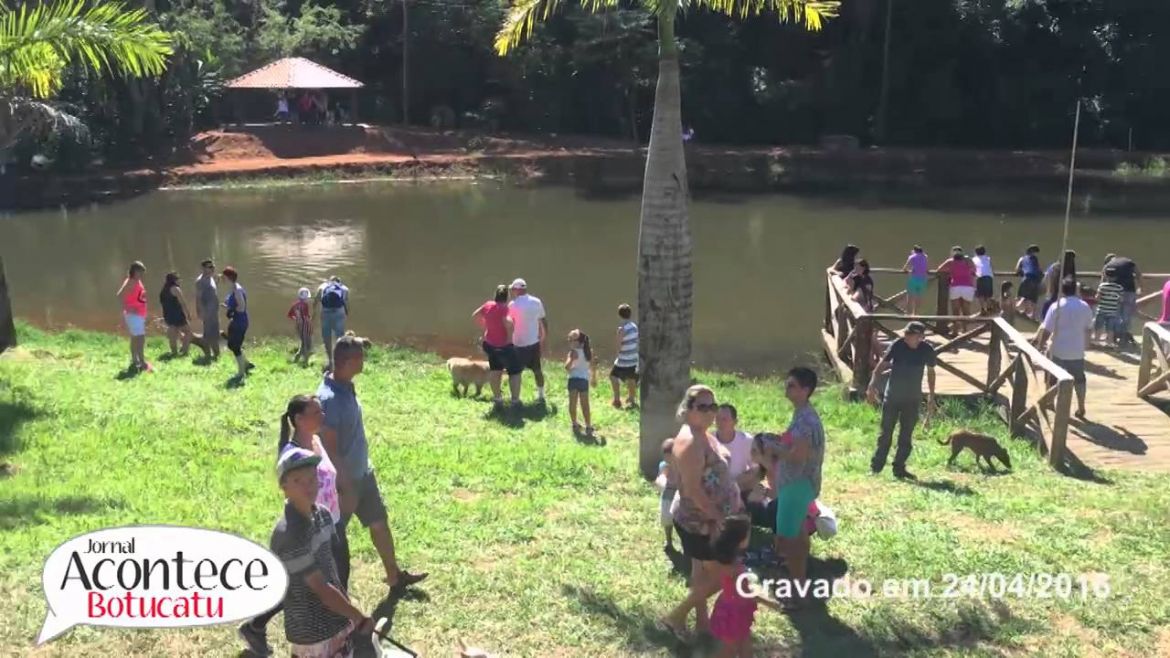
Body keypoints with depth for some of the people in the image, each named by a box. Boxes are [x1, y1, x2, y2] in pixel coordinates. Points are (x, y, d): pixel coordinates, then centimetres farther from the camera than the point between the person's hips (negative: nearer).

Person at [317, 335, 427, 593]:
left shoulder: (346, 386, 0)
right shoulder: (329, 398, -28)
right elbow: (330, 449, -26)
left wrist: (356, 479, 20)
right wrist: (346, 489, -22)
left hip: (362, 473, 9)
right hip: (343, 480, -9)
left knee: (379, 522, 21)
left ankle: (395, 576, 38)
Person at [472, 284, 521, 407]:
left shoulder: (488, 305, -3)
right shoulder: (504, 308, -23)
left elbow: (474, 316, 12)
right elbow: (509, 323, -41)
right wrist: (510, 337, -25)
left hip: (489, 344, 7)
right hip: (503, 346, -7)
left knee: (495, 371, 22)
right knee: (514, 372, 8)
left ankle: (498, 398, 30)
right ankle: (515, 401, 9)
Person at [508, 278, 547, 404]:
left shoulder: (513, 305, -13)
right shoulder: (537, 302, 1)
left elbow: (509, 324, -9)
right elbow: (543, 320, 8)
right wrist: (544, 336, 20)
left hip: (519, 344, -5)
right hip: (534, 342, 5)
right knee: (537, 370, 17)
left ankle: (515, 400, 0)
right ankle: (540, 396, 26)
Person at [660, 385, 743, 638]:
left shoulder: (704, 435, 7)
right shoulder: (689, 441, -25)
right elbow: (693, 488, -27)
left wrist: (735, 503, 17)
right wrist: (717, 517, -24)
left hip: (705, 520, 9)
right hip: (701, 522, -9)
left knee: (703, 571, 19)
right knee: (720, 575, 1)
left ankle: (702, 621, 32)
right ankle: (677, 616, 11)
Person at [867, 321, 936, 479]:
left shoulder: (927, 350, -8)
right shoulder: (898, 345, -14)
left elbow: (930, 372, 6)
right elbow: (882, 364, -11)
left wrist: (931, 397, 9)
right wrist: (873, 384, -22)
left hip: (913, 400, 2)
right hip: (892, 397, -2)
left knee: (906, 436, 7)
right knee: (886, 433, 2)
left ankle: (899, 468, 17)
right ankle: (876, 466, 10)